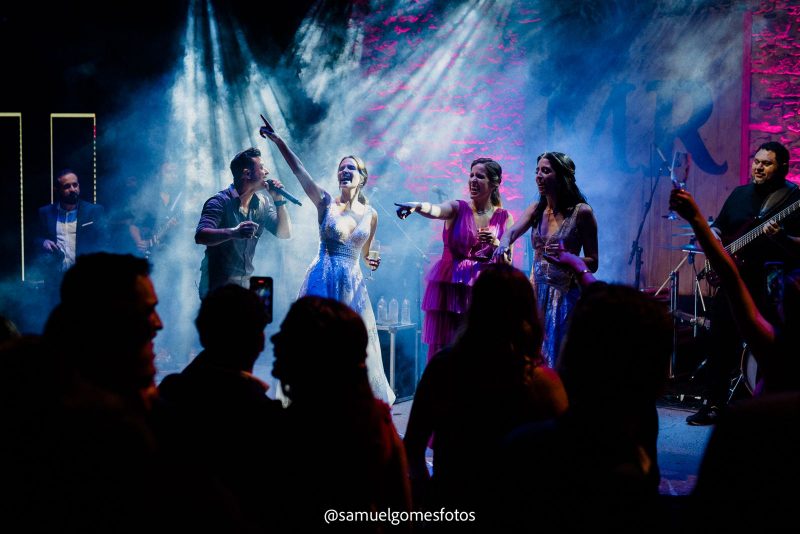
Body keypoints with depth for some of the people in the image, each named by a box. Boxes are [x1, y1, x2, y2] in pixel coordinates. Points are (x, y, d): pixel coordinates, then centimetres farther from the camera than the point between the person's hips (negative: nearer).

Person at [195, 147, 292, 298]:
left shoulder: (261, 203, 9)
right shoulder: (221, 202, -12)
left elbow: (285, 234, 9)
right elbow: (200, 236, -26)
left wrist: (279, 201, -3)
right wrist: (233, 233, -43)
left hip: (246, 283, 6)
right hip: (218, 284, -6)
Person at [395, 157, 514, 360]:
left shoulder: (505, 218, 7)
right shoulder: (458, 209, 2)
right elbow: (435, 210, -22)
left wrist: (495, 244, -12)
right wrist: (417, 206, -44)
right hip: (450, 288, -1)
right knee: (442, 351, -4)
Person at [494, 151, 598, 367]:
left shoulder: (581, 212, -6)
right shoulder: (537, 210, 8)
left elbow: (593, 263, -4)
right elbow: (513, 231, -11)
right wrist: (503, 244, -34)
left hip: (566, 295, -5)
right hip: (537, 293, 5)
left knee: (561, 358, -5)